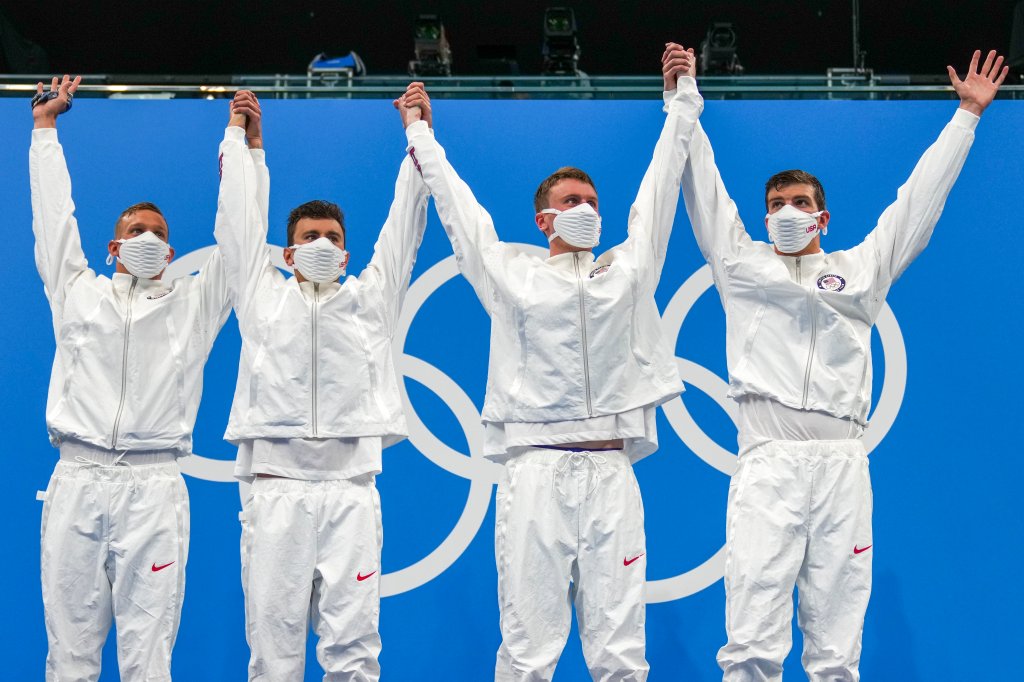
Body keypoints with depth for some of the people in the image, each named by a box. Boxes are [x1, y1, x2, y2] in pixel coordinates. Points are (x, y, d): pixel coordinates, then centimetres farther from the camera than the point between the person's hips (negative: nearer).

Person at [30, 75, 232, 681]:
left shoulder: (193, 303, 16)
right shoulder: (78, 293, 17)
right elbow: (54, 214, 19)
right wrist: (45, 126, 23)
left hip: (155, 487, -1)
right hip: (77, 480, 1)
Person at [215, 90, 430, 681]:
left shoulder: (369, 299, 18)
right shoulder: (264, 297, 18)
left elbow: (404, 227, 16)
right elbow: (241, 223, 19)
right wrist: (244, 141, 21)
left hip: (351, 488, 0)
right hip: (276, 487, 0)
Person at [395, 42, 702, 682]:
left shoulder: (628, 268, 17)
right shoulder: (511, 273, 13)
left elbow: (660, 183, 22)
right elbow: (456, 203, 23)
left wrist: (682, 98, 26)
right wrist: (421, 133, 31)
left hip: (611, 470, 2)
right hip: (536, 470, -1)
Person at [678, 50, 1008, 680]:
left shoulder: (862, 268, 21)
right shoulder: (741, 263, 18)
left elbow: (919, 202, 24)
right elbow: (703, 189, 16)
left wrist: (968, 114, 26)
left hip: (843, 462, 2)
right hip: (768, 461, -2)